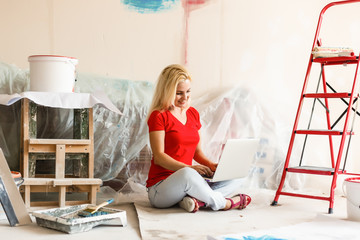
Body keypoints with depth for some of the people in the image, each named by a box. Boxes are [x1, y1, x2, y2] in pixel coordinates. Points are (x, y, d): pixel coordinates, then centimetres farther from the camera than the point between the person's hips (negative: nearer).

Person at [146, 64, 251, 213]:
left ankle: (193, 199, -28)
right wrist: (189, 168, -29)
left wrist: (212, 165, -4)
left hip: (186, 183, 7)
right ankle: (222, 204, -17)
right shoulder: (158, 116, -8)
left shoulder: (193, 114, 13)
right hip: (159, 187, -7)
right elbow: (159, 157, -15)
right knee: (187, 174, -39)